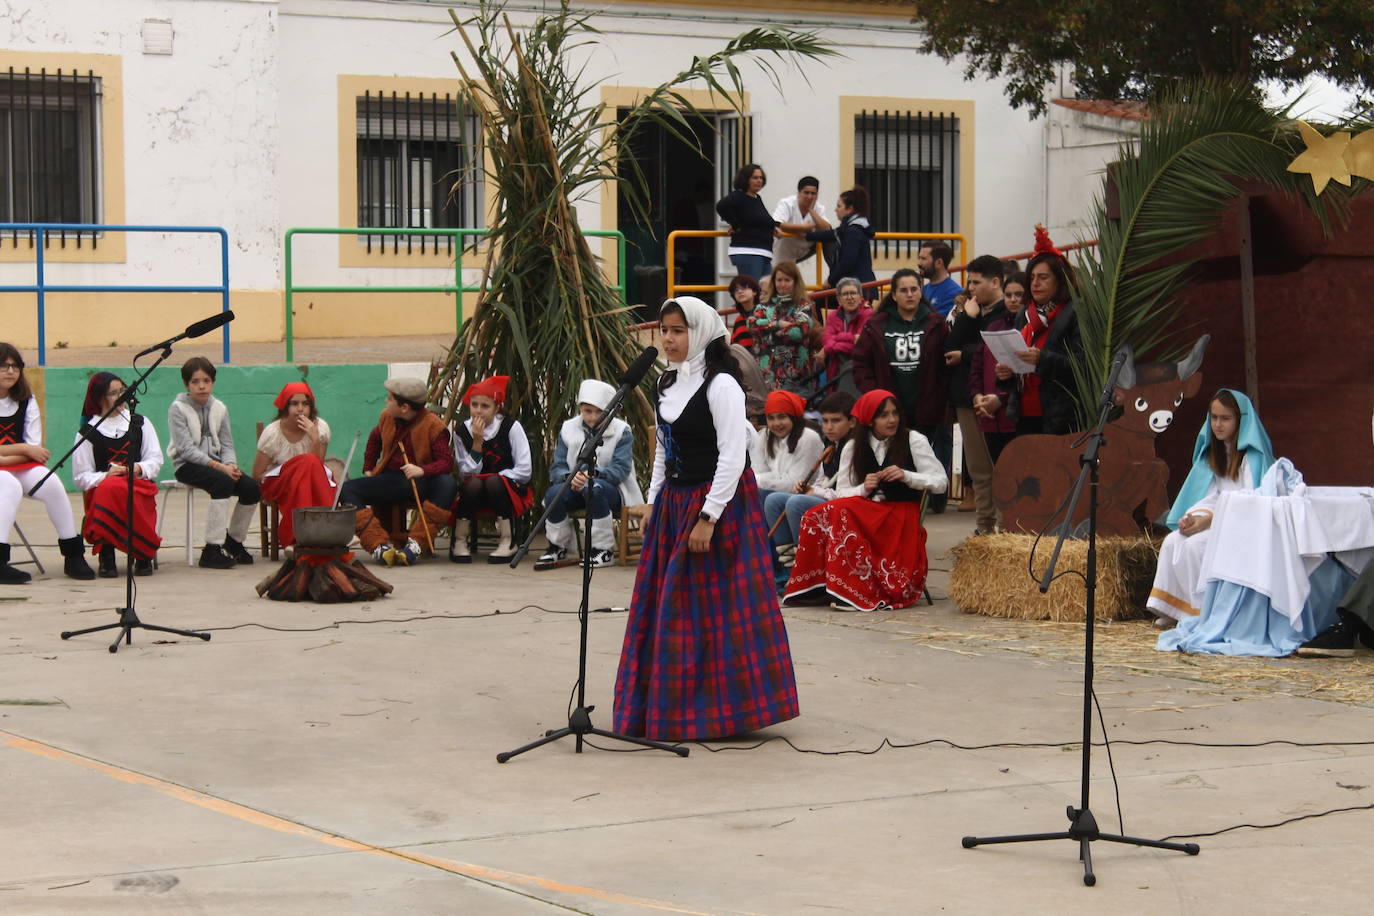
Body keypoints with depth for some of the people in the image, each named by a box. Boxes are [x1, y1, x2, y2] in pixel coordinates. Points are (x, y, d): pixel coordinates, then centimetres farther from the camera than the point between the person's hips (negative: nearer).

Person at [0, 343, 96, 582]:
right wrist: (23, 448, -10)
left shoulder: (26, 400, 10)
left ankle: (73, 555, -20)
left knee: (51, 483, -26)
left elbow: (34, 447, 2)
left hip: (21, 465, 4)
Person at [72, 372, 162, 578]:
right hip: (100, 490, -1)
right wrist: (106, 476, -17)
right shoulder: (87, 433, 9)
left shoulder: (140, 424, 17)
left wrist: (139, 468, -11)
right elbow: (81, 476, 3)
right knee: (111, 489, -39)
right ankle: (106, 557, -28)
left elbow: (156, 460, 11)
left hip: (140, 486, 1)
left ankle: (143, 555, -18)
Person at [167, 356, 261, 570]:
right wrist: (219, 467, -24)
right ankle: (212, 549, -31)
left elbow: (227, 445, 9)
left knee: (251, 488, -17)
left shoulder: (219, 408, 10)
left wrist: (230, 465, -15)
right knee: (223, 483, -33)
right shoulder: (178, 408, -7)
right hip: (187, 465, -6)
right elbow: (186, 449, -16)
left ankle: (233, 541, 5)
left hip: (214, 463, 6)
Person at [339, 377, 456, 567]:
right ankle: (380, 545, -37)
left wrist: (422, 470, -38)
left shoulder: (433, 426, -12)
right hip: (390, 480, 5)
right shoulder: (387, 417, 6)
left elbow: (446, 462, -19)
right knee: (346, 489, -19)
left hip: (420, 483, -4)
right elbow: (375, 439, 28)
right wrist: (368, 470, 21)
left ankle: (416, 544, -41)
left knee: (447, 484, -37)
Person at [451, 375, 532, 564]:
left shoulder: (511, 427, -10)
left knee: (493, 481, -34)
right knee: (474, 483, -31)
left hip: (511, 490, -2)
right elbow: (467, 473, -7)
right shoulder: (463, 431, -1)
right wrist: (477, 442, -17)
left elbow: (524, 471, -11)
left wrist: (495, 478, -15)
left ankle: (507, 542, -24)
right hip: (477, 494, 2)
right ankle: (459, 542, -23)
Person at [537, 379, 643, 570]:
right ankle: (558, 547, -6)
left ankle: (604, 550, -22)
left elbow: (621, 469, -15)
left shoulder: (622, 431, -4)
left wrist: (594, 474, -33)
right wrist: (569, 477, -27)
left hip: (612, 489, -3)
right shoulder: (568, 429, 5)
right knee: (554, 493, -30)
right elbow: (557, 468, -2)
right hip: (576, 489, 3)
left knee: (594, 489, -38)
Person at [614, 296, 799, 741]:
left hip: (716, 503, -8)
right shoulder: (667, 384, 11)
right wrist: (655, 503, 12)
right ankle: (670, 708, 17)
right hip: (674, 503, 8)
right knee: (668, 606, 9)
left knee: (714, 607, -5)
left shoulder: (721, 386, -13)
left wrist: (708, 517, -20)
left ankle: (720, 711, 3)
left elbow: (732, 457, -17)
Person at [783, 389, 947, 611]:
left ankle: (855, 592, -33)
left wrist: (906, 476, -13)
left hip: (902, 516, -4)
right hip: (867, 513, 4)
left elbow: (941, 482, 1)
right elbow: (841, 492, 6)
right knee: (817, 517, -25)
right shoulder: (853, 447, 12)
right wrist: (864, 489, -14)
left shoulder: (914, 441, 5)